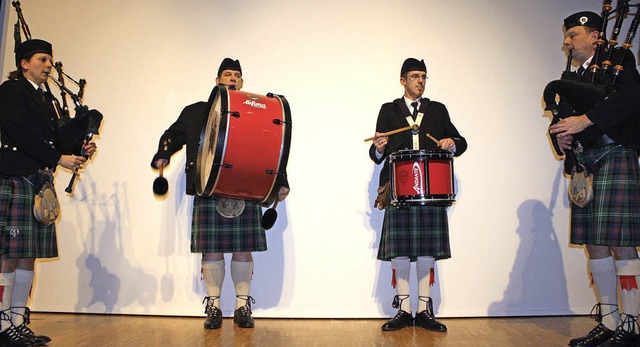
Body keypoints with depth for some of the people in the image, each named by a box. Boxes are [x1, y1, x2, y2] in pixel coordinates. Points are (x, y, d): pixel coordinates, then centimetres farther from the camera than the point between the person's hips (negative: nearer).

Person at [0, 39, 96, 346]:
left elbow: (54, 138, 20)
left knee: (29, 255, 7)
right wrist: (58, 158, -15)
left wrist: (79, 149, 2)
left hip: (41, 182, 8)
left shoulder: (45, 98, 24)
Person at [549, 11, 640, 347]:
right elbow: (567, 120, 17)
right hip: (583, 166, 7)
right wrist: (562, 134, -5)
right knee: (594, 246, 6)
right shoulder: (574, 77, 22)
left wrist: (585, 120, -21)